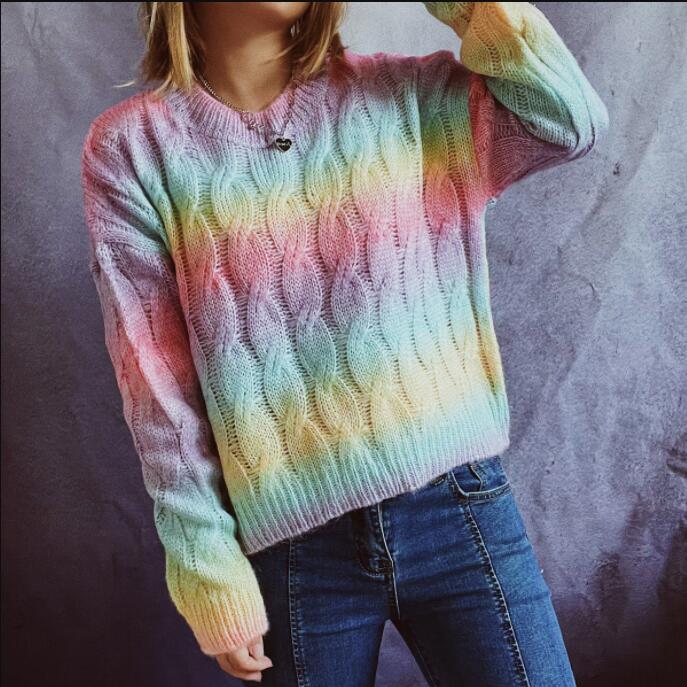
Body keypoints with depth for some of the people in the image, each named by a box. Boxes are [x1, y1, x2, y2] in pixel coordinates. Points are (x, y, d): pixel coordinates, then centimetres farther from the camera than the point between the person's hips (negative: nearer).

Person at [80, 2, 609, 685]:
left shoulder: (405, 95, 4)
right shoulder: (131, 147, -2)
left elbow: (573, 122, -3)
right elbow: (157, 384, -5)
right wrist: (211, 576, -5)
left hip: (459, 507, 2)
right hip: (295, 547, -1)